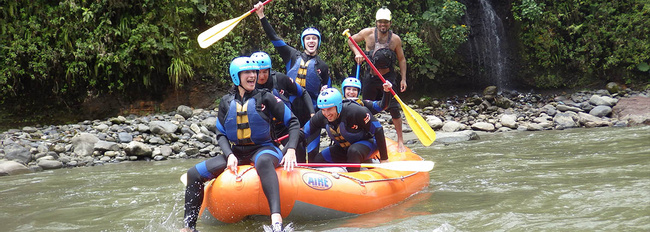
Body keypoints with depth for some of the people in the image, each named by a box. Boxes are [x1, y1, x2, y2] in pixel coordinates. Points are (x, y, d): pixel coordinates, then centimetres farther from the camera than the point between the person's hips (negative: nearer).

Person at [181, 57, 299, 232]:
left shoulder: (264, 98, -2)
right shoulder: (226, 102, 7)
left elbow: (293, 123, -1)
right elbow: (221, 135, 8)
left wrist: (291, 150, -16)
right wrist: (229, 155, -13)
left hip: (263, 149, -5)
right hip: (236, 152, 5)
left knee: (263, 162, -43)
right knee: (194, 174, -8)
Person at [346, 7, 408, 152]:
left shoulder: (395, 39, -2)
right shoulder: (368, 33, -3)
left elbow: (401, 59, 6)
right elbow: (351, 40, 12)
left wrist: (403, 79, 0)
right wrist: (357, 53, -6)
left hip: (388, 77, -1)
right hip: (371, 78, 1)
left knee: (394, 109, -6)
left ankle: (400, 141, 4)